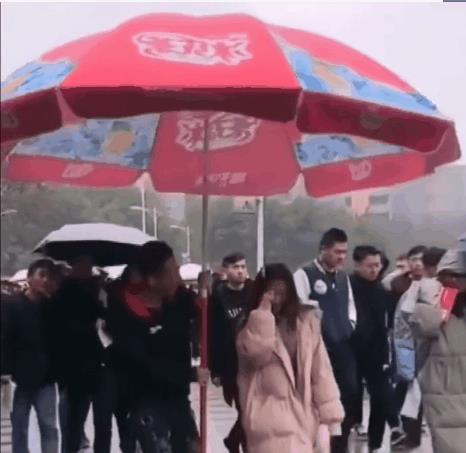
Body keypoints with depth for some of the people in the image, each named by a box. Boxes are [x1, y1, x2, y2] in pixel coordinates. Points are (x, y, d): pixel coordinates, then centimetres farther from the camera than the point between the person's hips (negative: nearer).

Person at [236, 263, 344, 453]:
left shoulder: (306, 321, 6)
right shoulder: (253, 326, 0)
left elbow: (320, 368, 5)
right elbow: (256, 352, -23)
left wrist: (329, 411, 0)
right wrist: (264, 312, -17)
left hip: (303, 413, 4)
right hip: (271, 416, -4)